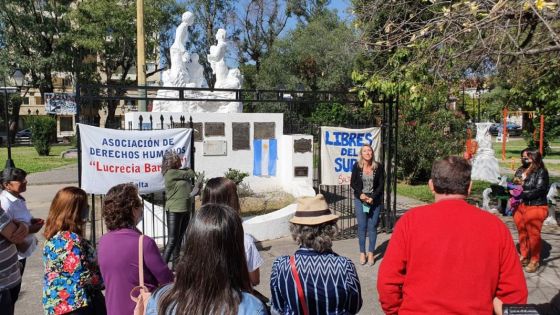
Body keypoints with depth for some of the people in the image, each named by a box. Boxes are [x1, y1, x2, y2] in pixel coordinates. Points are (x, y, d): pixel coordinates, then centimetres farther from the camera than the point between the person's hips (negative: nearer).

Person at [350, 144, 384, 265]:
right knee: (362, 226, 2)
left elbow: (381, 185, -1)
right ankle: (362, 253, 12)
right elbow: (352, 183, 2)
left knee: (372, 226, 3)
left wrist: (372, 198, -11)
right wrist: (361, 194, -11)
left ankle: (371, 253, 12)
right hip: (360, 199, 0)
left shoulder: (378, 167, -4)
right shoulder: (357, 166, -3)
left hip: (374, 200, 0)